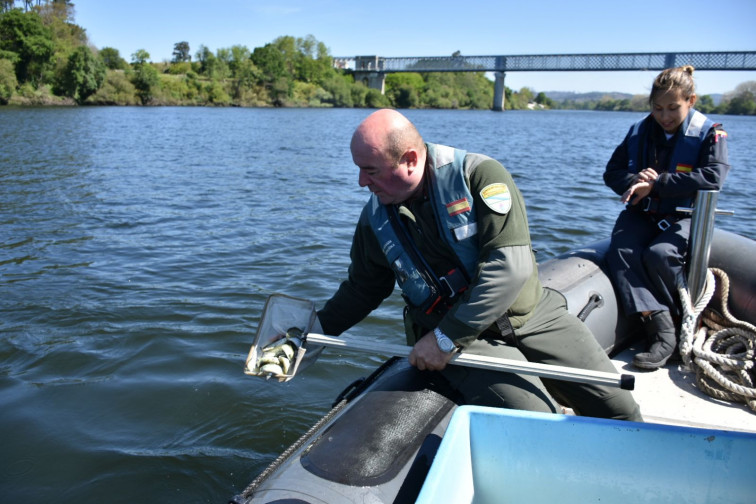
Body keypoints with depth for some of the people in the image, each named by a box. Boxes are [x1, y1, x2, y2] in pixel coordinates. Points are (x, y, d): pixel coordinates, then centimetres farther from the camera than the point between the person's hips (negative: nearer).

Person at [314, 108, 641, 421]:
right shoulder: (375, 219, 0)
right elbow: (362, 289, 16)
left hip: (532, 316, 0)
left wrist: (446, 339, -23)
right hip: (469, 341, 1)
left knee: (620, 410, -2)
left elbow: (511, 266, -23)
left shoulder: (480, 174, -14)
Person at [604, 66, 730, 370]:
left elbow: (713, 177, -17)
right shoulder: (638, 132, 11)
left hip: (683, 216, -3)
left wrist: (656, 184, -20)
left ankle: (684, 320, -6)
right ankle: (662, 331, -33)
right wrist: (635, 182, -15)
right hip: (641, 214, 4)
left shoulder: (709, 134, -1)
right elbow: (612, 172, 9)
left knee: (659, 255, -32)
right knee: (621, 251, -27)